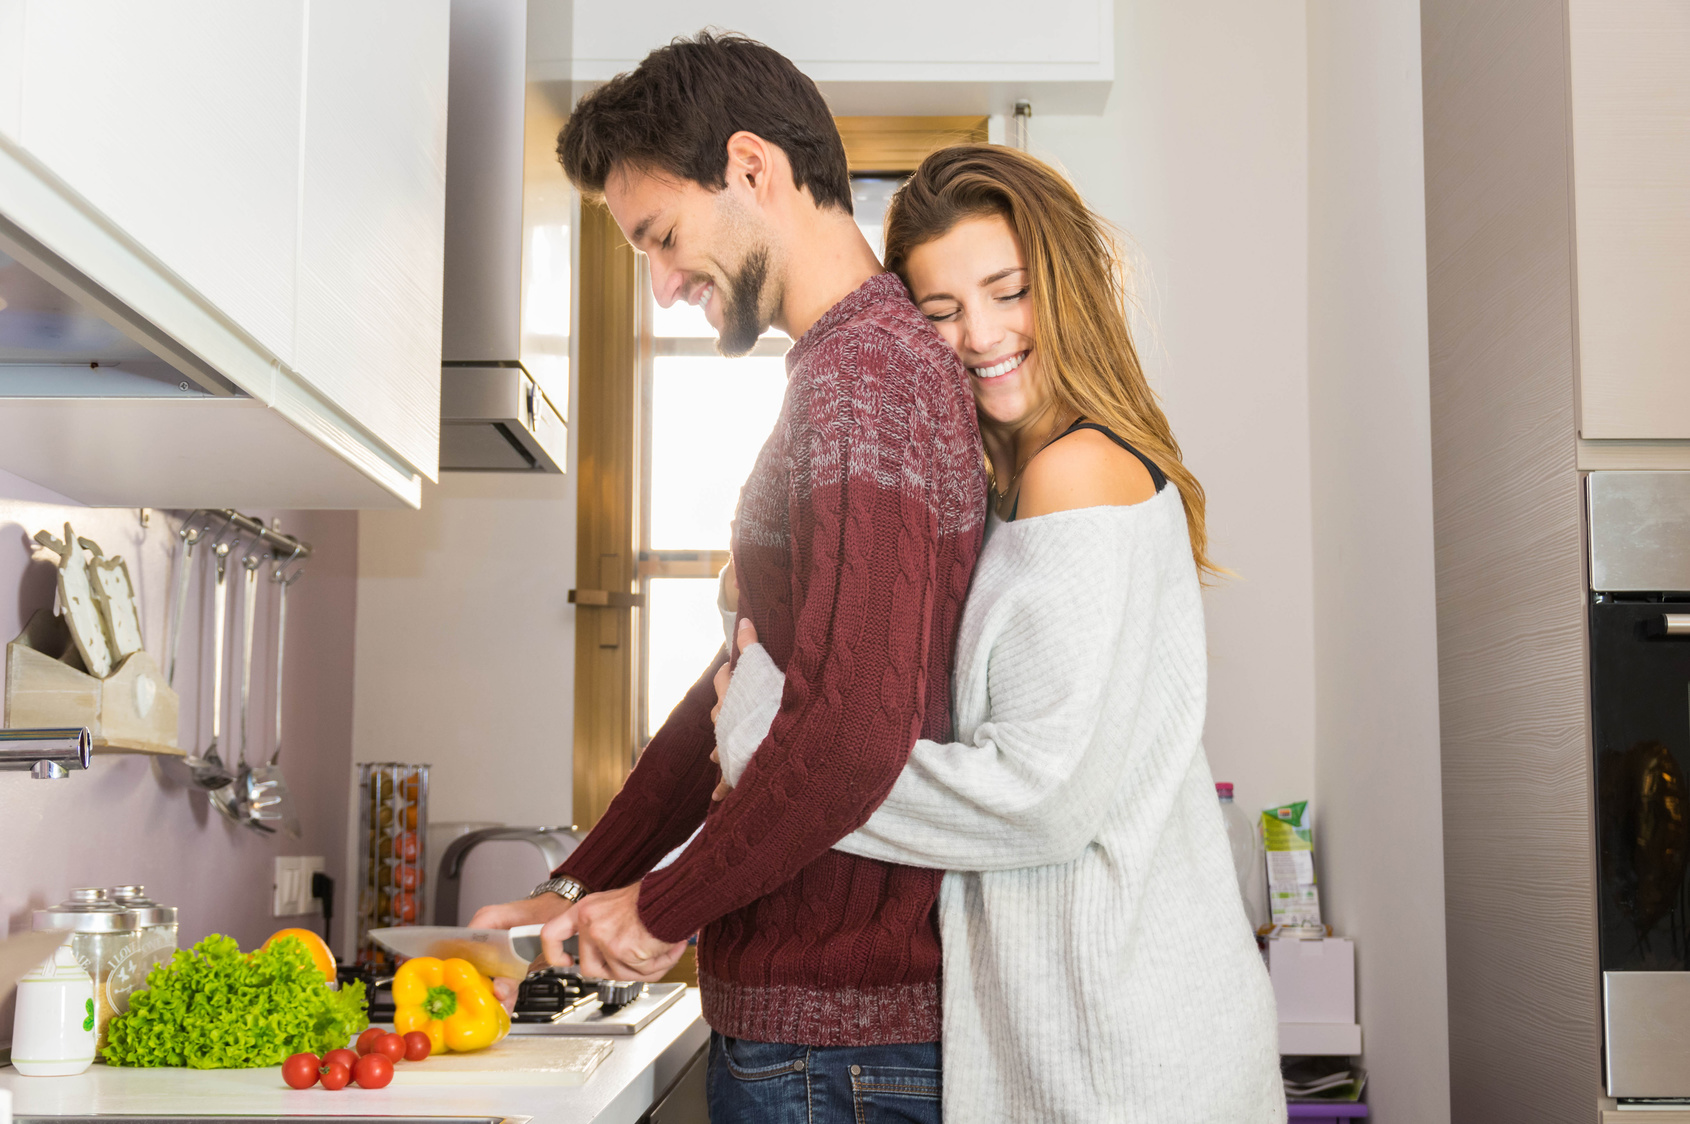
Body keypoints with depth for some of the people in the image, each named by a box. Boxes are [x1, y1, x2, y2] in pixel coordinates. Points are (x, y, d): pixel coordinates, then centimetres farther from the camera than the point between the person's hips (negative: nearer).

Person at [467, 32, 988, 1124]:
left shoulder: (861, 375, -17)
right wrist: (579, 888, 16)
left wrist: (662, 906, -13)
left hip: (834, 1034, -9)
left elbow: (854, 731, -28)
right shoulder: (875, 362, 17)